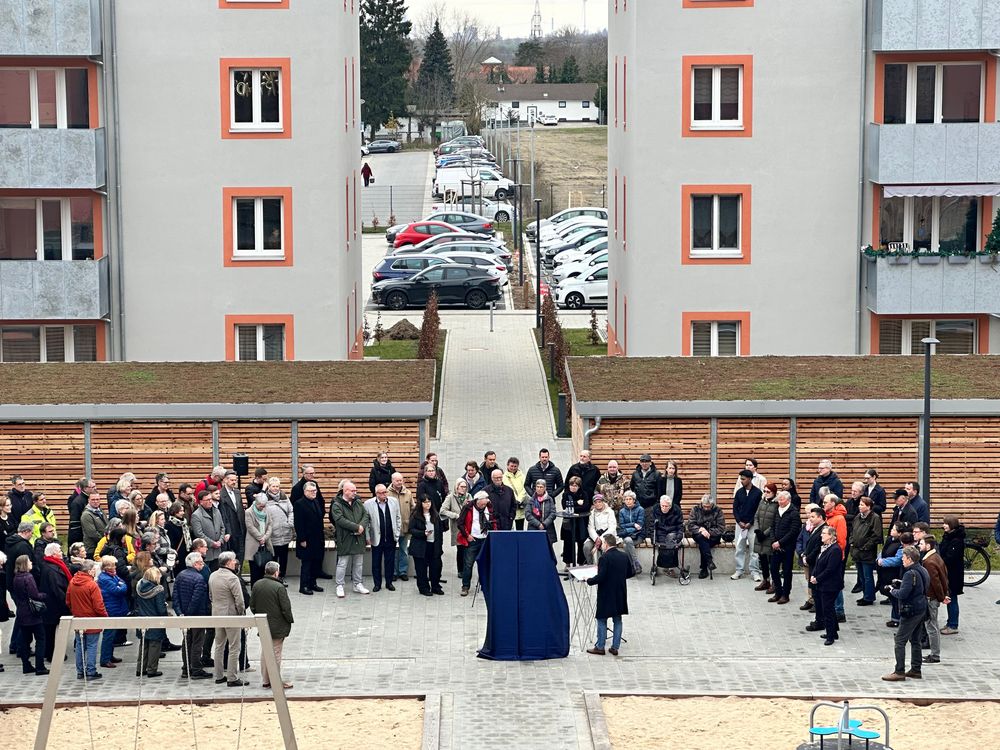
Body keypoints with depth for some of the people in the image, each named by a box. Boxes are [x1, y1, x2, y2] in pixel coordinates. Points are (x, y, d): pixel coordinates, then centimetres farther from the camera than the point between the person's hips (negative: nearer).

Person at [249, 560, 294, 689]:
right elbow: (286, 607, -15)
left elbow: (252, 605, 8)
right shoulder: (278, 587, -19)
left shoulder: (257, 585, 0)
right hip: (277, 626, -6)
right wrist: (290, 620, 0)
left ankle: (266, 680, 19)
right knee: (276, 654, 0)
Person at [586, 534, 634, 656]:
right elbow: (631, 572, 10)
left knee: (602, 620, 6)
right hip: (620, 595, 6)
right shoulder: (624, 556, 2)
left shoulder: (605, 558, -19)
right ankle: (615, 647, 15)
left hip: (607, 595, -6)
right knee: (617, 620, 13)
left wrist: (589, 581, -6)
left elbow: (600, 577, -22)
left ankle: (600, 647, 10)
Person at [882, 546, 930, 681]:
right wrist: (902, 583, 12)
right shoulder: (923, 571, 9)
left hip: (911, 611, -10)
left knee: (900, 640, -5)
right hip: (921, 609, 10)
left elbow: (902, 594, -26)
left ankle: (899, 672, -7)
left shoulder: (910, 574, -21)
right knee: (915, 640, 17)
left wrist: (892, 590, -6)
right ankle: (916, 670, 22)